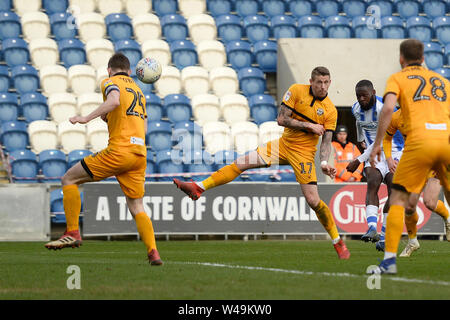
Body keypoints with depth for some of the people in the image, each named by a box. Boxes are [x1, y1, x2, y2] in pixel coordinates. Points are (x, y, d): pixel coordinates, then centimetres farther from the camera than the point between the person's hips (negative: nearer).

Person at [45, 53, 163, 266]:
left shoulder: (110, 83, 4)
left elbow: (114, 101, -20)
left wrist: (87, 118, -17)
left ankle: (72, 233, 0)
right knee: (136, 207, 11)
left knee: (69, 179, 6)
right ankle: (153, 252, -5)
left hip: (119, 150, -7)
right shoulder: (138, 90, 26)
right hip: (140, 154, 7)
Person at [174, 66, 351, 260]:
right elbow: (281, 119, -7)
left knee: (313, 200, -12)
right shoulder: (297, 91, -5)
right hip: (283, 144, 3)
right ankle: (199, 187, -4)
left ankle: (338, 241, 3)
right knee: (241, 163, -7)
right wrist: (308, 125, -14)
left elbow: (326, 140, -6)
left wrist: (323, 162, -22)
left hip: (303, 153, -3)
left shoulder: (330, 111, -8)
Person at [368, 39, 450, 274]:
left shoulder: (398, 79, 12)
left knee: (398, 200, 3)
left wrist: (376, 144, -4)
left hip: (419, 142, -3)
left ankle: (390, 259, -8)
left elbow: (388, 108, -7)